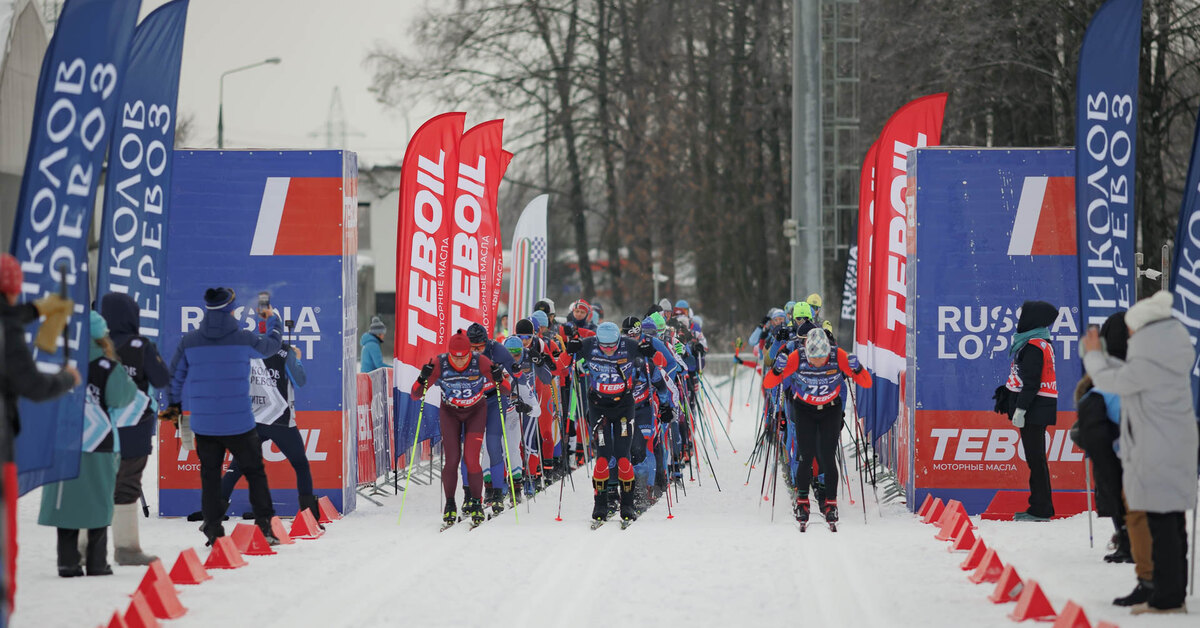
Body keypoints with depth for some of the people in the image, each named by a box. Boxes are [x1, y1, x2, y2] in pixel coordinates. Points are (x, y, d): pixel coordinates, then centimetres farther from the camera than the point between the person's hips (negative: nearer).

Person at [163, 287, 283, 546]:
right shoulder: (243, 339, -8)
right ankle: (264, 526, 6)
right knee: (254, 472, 10)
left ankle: (213, 529, 8)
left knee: (210, 476, 11)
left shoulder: (189, 341, -3)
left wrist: (174, 406, 25)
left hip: (203, 425, 2)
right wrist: (274, 321, 34)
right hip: (239, 424, -2)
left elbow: (176, 376, 8)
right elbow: (271, 345, 13)